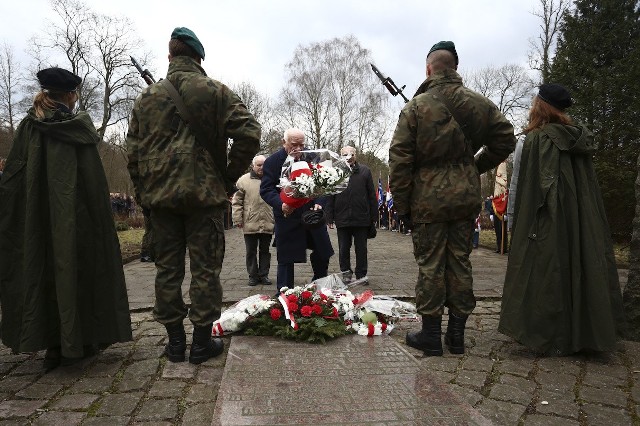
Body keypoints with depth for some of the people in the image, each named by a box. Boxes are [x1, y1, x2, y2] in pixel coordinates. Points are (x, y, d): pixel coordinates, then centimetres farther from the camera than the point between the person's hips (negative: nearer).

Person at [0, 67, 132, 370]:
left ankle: (52, 346, 14)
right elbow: (93, 180, -10)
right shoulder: (79, 125, -4)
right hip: (74, 215, -3)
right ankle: (75, 343, 10)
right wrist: (99, 218, -5)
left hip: (35, 216, 3)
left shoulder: (28, 127, 5)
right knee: (74, 267, 6)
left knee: (41, 268, 11)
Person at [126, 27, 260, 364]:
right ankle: (202, 342, 11)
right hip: (205, 194, -3)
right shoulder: (216, 92, 0)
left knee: (167, 267, 10)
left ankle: (175, 341, 18)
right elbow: (249, 134, -11)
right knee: (205, 268, 4)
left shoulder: (147, 97, 9)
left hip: (160, 195, 3)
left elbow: (133, 151, 8)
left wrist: (143, 191, 15)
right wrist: (229, 177, -2)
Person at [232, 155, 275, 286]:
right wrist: (238, 219, -5)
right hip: (250, 223, -1)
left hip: (268, 224, 1)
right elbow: (237, 201, 1)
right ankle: (253, 275, 18)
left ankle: (264, 275, 21)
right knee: (251, 251, 7)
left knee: (265, 250, 10)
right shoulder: (244, 180, 2)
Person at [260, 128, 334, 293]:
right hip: (287, 216, -3)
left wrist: (319, 203, -14)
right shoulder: (272, 161, -8)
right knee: (285, 258, 2)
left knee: (323, 252, 12)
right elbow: (266, 189, -10)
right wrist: (280, 205, -28)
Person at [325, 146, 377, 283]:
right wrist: (329, 217, -4)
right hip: (342, 219, 0)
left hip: (362, 219, 0)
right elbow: (329, 196, 2)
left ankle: (361, 274, 21)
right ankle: (346, 272, 26)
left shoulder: (364, 171, 4)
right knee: (343, 248, 10)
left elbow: (372, 196, 5)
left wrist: (373, 216, 2)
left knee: (361, 248, 9)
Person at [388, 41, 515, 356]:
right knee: (460, 262, 11)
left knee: (430, 264, 4)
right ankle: (457, 334, 21)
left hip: (428, 197, -4)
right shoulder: (480, 104, 5)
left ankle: (431, 334, 12)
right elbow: (505, 139, 12)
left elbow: (399, 158, -10)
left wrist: (401, 204, -4)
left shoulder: (416, 106, -6)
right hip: (466, 196, 4)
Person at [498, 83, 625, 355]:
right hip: (582, 221, 7)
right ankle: (585, 333, 24)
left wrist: (514, 222, -10)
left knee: (550, 273, 1)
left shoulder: (535, 139, -10)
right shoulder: (580, 138, 10)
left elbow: (524, 187, -14)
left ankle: (553, 338, 8)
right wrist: (581, 215, 18)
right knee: (580, 266, 13)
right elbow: (589, 186, 12)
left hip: (549, 221, -7)